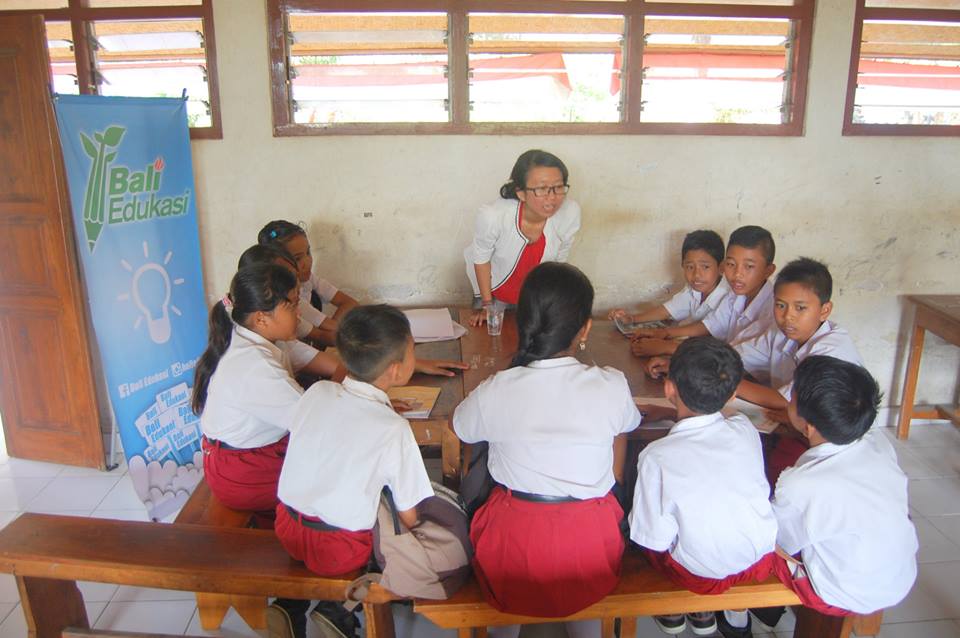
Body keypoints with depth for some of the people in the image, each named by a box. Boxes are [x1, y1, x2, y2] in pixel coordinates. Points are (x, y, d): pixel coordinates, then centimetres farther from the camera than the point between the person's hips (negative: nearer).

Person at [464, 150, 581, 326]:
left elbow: (559, 260, -10)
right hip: (494, 290, -2)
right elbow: (481, 259, -17)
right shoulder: (493, 216, -38)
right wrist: (487, 304, -8)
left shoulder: (570, 213, -30)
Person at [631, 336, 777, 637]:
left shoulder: (657, 458, -27)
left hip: (703, 575, -3)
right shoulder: (745, 430, -14)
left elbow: (657, 541, -17)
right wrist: (668, 413, 19)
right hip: (761, 561, 4)